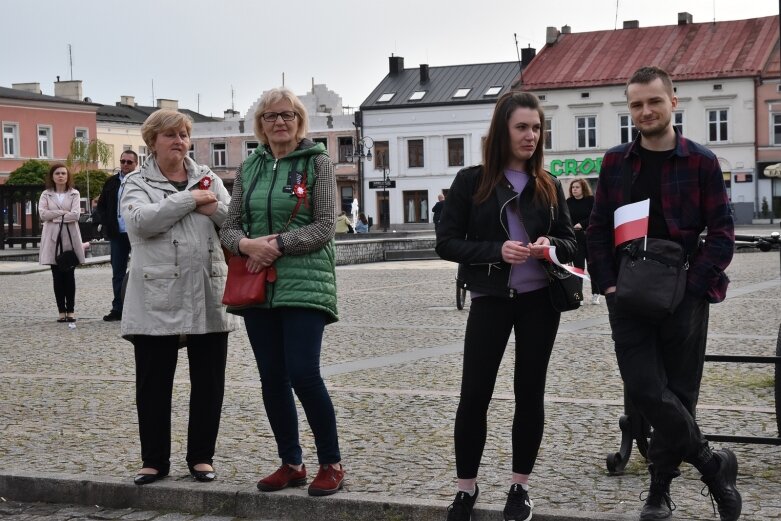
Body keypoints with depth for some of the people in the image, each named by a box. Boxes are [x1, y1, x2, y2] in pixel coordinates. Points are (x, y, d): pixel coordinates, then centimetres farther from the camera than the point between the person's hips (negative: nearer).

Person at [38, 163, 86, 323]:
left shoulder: (74, 194, 6)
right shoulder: (46, 195, 9)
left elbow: (76, 214, -8)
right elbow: (42, 214, -6)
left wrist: (55, 217, -8)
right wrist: (63, 212, -8)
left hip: (70, 238, -1)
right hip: (52, 238, 1)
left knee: (69, 275, 0)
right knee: (57, 276, 1)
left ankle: (70, 310, 4)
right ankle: (61, 310, 4)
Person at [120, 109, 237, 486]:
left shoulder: (207, 177, 14)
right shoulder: (137, 183, 4)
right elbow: (141, 220, -17)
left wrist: (214, 207, -12)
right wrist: (191, 199, -13)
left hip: (208, 296, 3)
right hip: (157, 298, -3)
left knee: (208, 383, 7)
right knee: (154, 384, 4)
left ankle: (201, 457, 20)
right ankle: (155, 460, 17)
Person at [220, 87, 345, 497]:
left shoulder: (317, 162, 0)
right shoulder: (248, 168, 12)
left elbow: (324, 227, -7)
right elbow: (229, 227, 10)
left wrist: (278, 244, -18)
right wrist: (246, 244, -13)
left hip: (304, 283, -5)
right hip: (257, 285, 5)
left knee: (303, 374, -11)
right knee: (272, 379, 8)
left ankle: (331, 463, 4)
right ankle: (291, 463, 20)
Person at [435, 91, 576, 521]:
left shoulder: (548, 185, 5)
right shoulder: (471, 181, -4)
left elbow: (569, 242, 11)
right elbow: (446, 243, -6)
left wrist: (550, 245, -13)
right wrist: (496, 251, -21)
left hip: (540, 299, 3)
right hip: (491, 299, -2)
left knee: (529, 390, 7)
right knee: (474, 393, -2)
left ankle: (520, 486, 18)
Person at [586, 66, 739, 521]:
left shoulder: (701, 161, -1)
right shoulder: (615, 162, 7)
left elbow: (722, 234, -2)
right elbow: (599, 230, 9)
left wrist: (694, 286, -11)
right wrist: (609, 285, -3)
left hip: (683, 298, -2)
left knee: (678, 393, 3)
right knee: (646, 391, -8)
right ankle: (713, 464, 10)